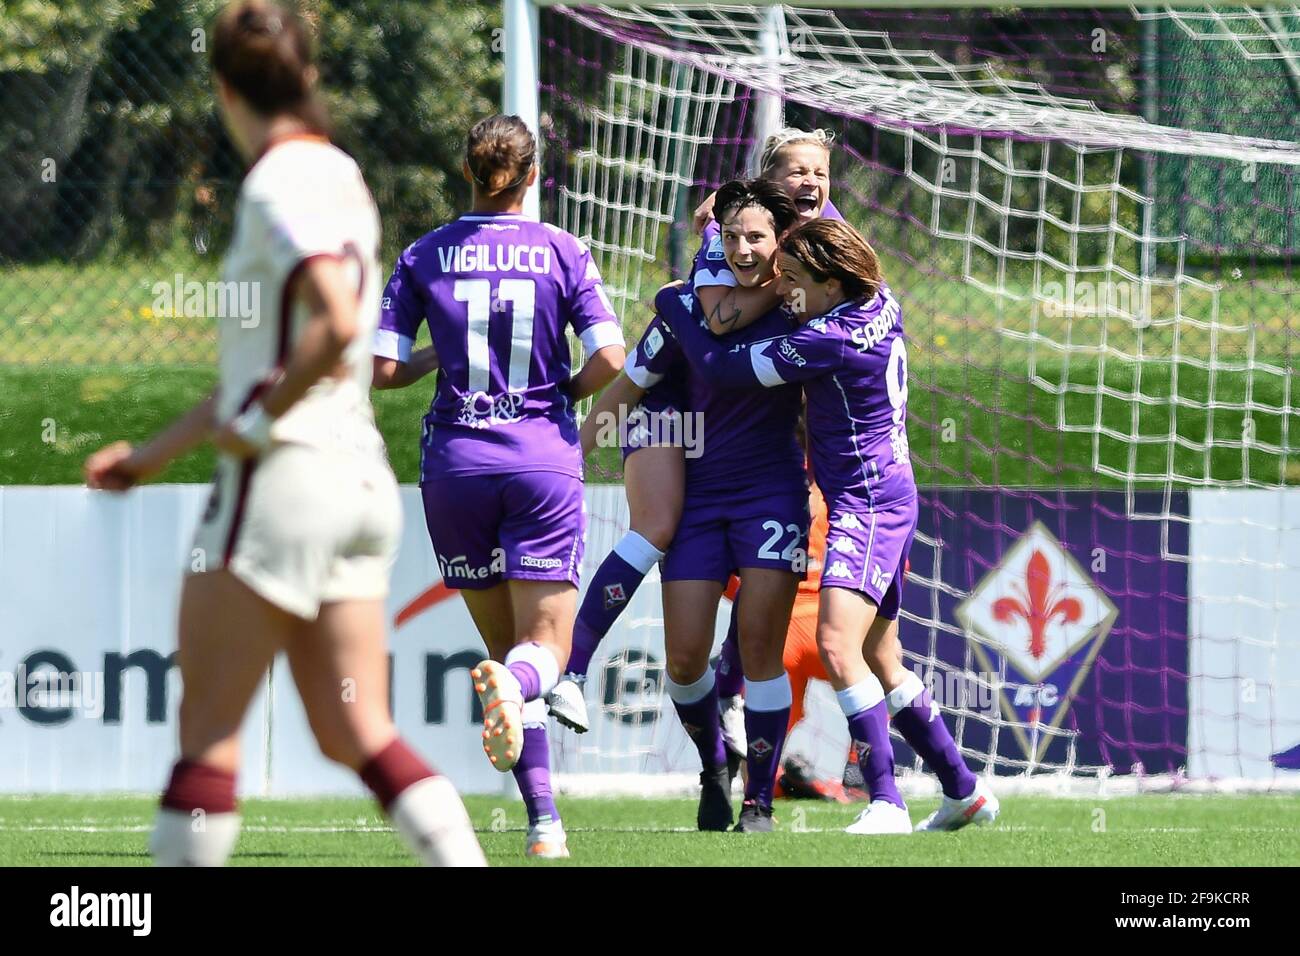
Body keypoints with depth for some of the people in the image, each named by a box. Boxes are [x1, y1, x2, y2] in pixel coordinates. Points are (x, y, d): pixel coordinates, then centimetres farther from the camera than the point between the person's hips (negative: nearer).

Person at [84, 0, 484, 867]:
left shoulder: (282, 182, -11)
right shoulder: (338, 177, 17)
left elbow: (337, 325, -27)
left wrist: (255, 423, -15)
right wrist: (158, 452, 26)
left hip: (285, 474, -9)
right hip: (361, 480, 9)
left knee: (206, 730, -1)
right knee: (357, 734, 6)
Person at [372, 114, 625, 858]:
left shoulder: (424, 256, 2)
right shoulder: (562, 251, 0)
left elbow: (383, 368, -2)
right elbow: (609, 357, -7)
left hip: (456, 461, 1)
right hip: (542, 458, -1)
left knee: (508, 647, 12)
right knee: (545, 649, 0)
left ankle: (544, 817, 3)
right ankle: (515, 683, -38)